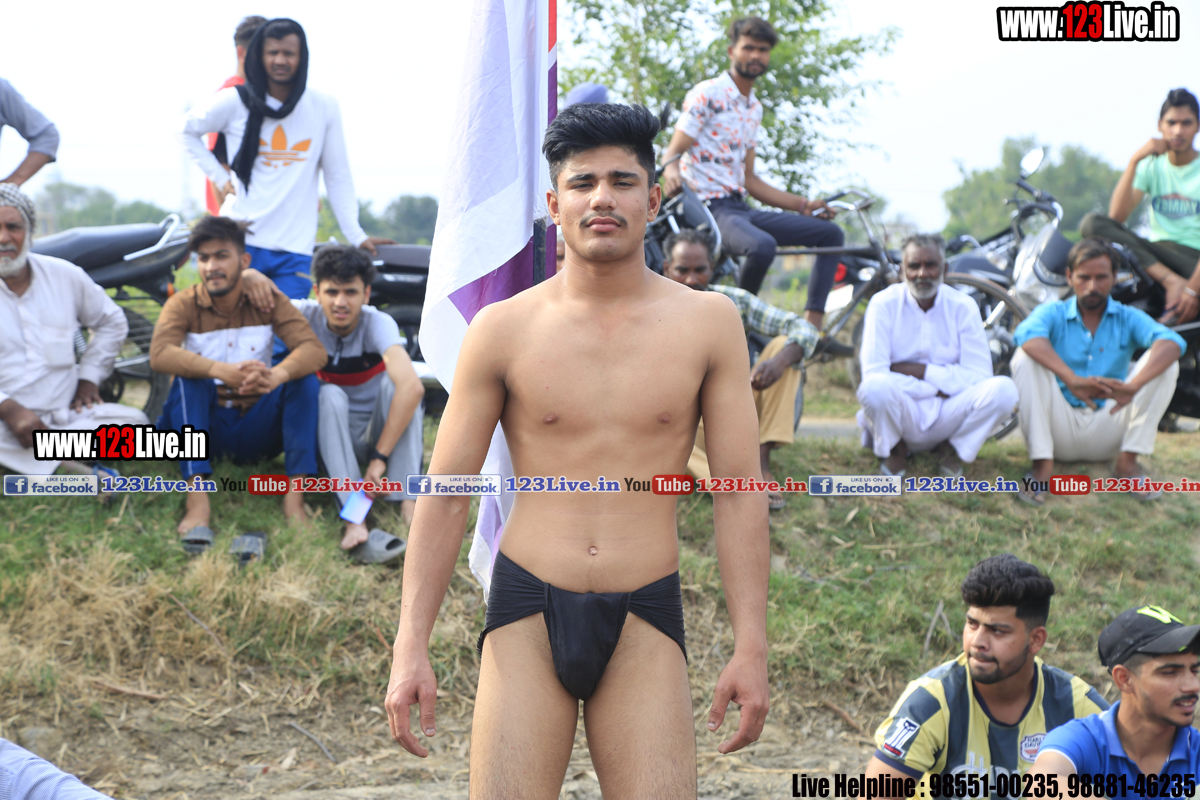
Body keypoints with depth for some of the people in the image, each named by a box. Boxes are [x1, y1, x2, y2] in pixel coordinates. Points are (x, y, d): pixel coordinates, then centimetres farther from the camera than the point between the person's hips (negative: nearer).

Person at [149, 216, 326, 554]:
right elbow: (159, 354, -25)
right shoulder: (183, 304, -4)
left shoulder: (267, 300, 0)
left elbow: (315, 350, -17)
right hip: (202, 424, -1)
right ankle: (197, 501, -41)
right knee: (187, 376, -27)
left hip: (256, 430, 1)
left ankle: (294, 497, -31)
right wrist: (221, 370, -43)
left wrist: (277, 374, -41)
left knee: (305, 379, -20)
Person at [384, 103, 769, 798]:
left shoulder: (708, 323, 4)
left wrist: (751, 646, -3)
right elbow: (444, 495, 5)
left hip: (645, 618, 0)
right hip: (527, 612, 0)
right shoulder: (503, 330, 3)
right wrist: (411, 648, -1)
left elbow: (739, 490, 4)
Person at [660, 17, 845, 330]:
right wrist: (671, 168, -37)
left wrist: (804, 205, 18)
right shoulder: (707, 94, -5)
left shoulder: (754, 108, 19)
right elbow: (672, 151, -11)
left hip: (741, 208, 9)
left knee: (831, 233, 3)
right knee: (762, 246, -38)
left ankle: (811, 327, -4)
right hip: (710, 209, -9)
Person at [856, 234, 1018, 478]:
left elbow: (979, 376, -7)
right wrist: (938, 387, -15)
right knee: (875, 387, -36)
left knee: (1003, 389, -25)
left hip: (946, 419, 2)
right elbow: (873, 373, -16)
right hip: (901, 417, -2)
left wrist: (918, 370, -15)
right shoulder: (883, 304, -7)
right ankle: (894, 450, -3)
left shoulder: (963, 307, -1)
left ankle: (955, 449, 2)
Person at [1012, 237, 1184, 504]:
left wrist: (1133, 386, -38)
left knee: (1166, 363, -13)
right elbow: (1026, 334, -23)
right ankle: (1042, 464, -24)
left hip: (1107, 431, 1)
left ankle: (1128, 461, -14)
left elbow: (1173, 342, -16)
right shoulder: (1053, 314, 5)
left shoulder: (1127, 319, 7)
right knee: (1025, 358, -22)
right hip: (1060, 429, -1)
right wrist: (1072, 381, -41)